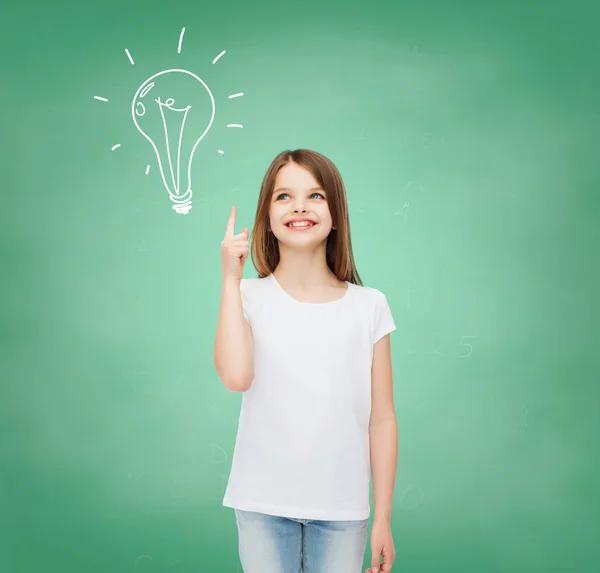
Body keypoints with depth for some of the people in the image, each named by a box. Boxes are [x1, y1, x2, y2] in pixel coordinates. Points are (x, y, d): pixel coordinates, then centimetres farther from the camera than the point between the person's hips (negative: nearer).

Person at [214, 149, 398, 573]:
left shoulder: (368, 306, -2)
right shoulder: (250, 297, -3)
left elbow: (382, 420, 0)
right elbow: (236, 376, -22)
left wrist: (383, 519, 1)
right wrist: (231, 279, -16)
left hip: (342, 508, 1)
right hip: (263, 505, 0)